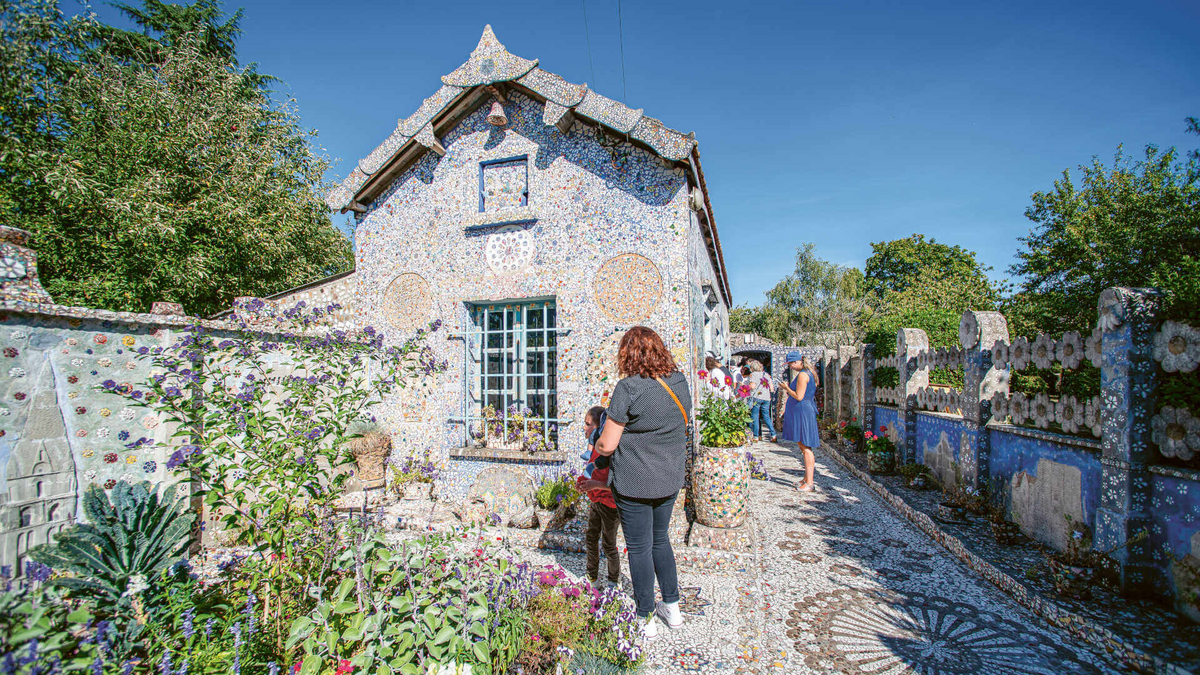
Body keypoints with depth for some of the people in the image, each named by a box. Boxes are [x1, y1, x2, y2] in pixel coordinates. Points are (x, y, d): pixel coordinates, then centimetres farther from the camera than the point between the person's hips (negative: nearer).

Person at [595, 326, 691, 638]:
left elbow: (607, 445, -18)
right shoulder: (680, 382, -2)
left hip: (634, 483, -6)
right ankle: (672, 607, 36)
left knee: (639, 548, 10)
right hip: (670, 480, 6)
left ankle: (646, 619, 25)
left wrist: (597, 446, 4)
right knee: (659, 539, 24)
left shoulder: (629, 387, -21)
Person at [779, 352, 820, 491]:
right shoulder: (808, 373, 16)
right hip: (802, 412, 10)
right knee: (804, 446, 15)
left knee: (806, 447, -7)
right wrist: (788, 388, 17)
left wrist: (786, 388, -6)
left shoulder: (802, 375, -15)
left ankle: (809, 483, -4)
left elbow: (799, 397, -19)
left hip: (802, 412, -10)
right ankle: (808, 478, 23)